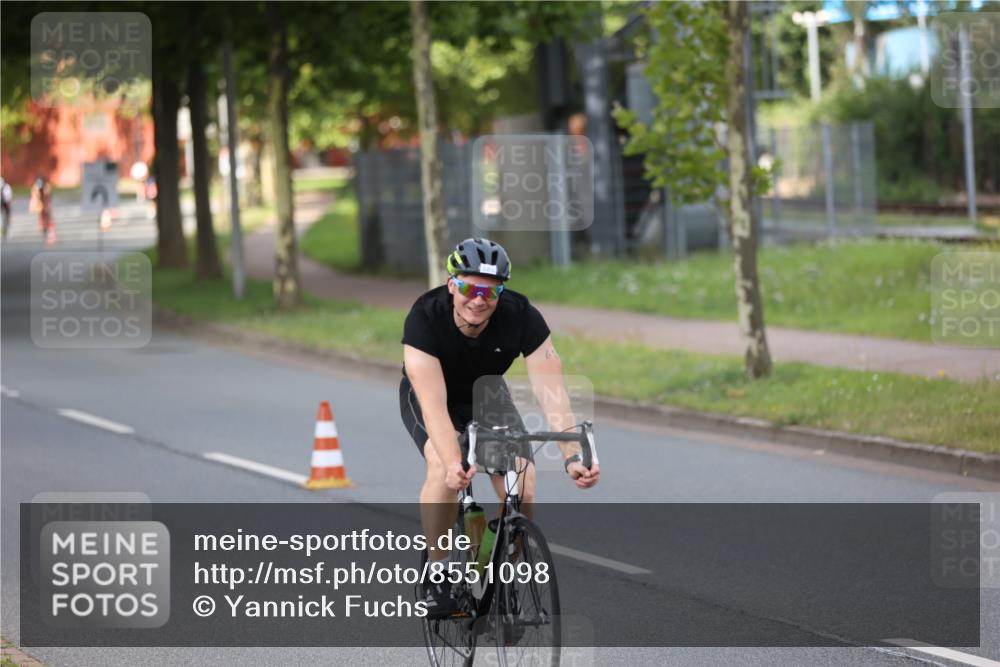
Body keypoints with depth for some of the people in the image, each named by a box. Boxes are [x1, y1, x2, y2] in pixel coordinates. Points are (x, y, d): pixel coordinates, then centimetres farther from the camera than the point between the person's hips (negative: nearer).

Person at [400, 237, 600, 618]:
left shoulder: (522, 317, -30)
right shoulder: (425, 317, -35)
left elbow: (552, 392, -34)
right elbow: (434, 404, -43)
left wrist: (571, 457, -47)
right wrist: (453, 464, -57)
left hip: (486, 394, 2)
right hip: (427, 396, -2)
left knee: (522, 486, -19)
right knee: (443, 469, -32)